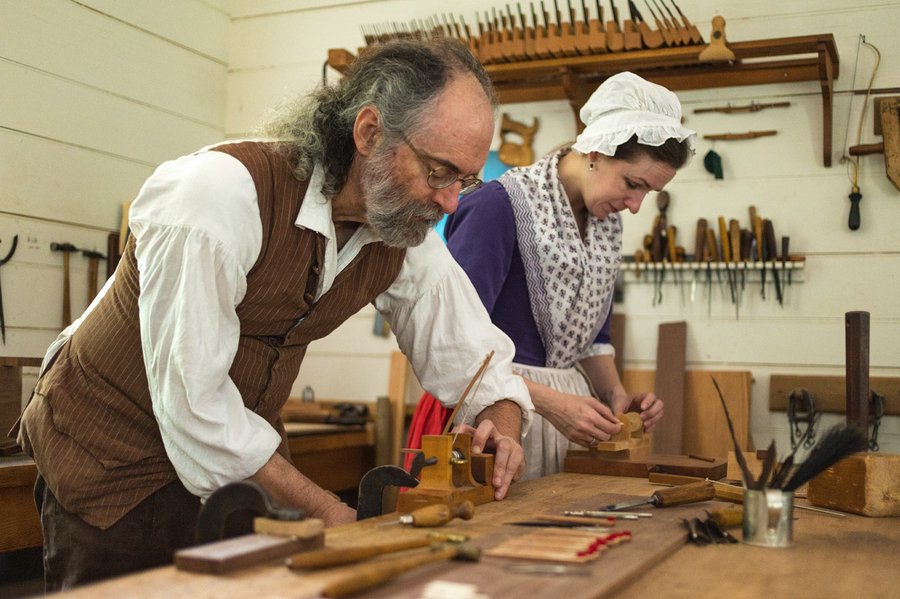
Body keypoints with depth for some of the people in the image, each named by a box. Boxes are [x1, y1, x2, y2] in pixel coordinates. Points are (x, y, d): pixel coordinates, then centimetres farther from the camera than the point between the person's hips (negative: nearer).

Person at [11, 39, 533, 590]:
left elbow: (477, 357, 1)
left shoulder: (409, 239, -10)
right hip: (112, 457, -5)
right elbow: (191, 400, -30)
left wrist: (503, 423, -21)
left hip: (242, 448, 5)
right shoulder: (222, 192, -30)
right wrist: (323, 510, -27)